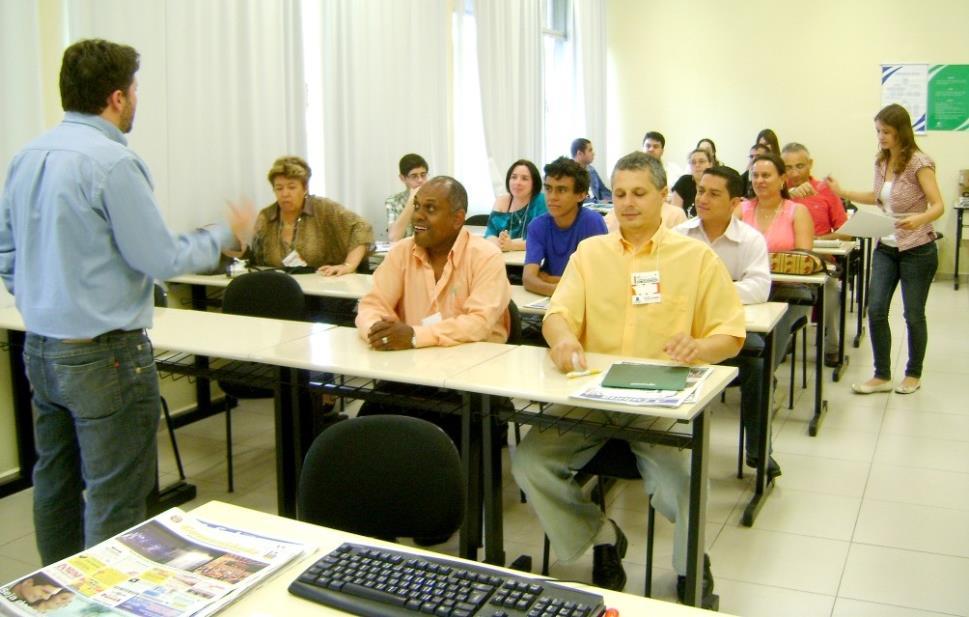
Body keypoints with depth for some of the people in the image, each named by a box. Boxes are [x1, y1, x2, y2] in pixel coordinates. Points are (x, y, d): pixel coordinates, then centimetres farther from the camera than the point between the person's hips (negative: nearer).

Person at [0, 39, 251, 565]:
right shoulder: (112, 162, -17)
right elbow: (160, 259, -15)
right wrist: (226, 234, 0)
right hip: (103, 355, -9)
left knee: (55, 483, 19)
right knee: (115, 500, 1)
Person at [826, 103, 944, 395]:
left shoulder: (919, 163, -14)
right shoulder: (881, 162, 5)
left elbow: (938, 206, -18)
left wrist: (919, 219, -38)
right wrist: (842, 192, 14)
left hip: (917, 250, -6)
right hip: (886, 247, 6)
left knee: (913, 314, 6)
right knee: (876, 310, -2)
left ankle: (914, 374, 24)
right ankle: (882, 376, 9)